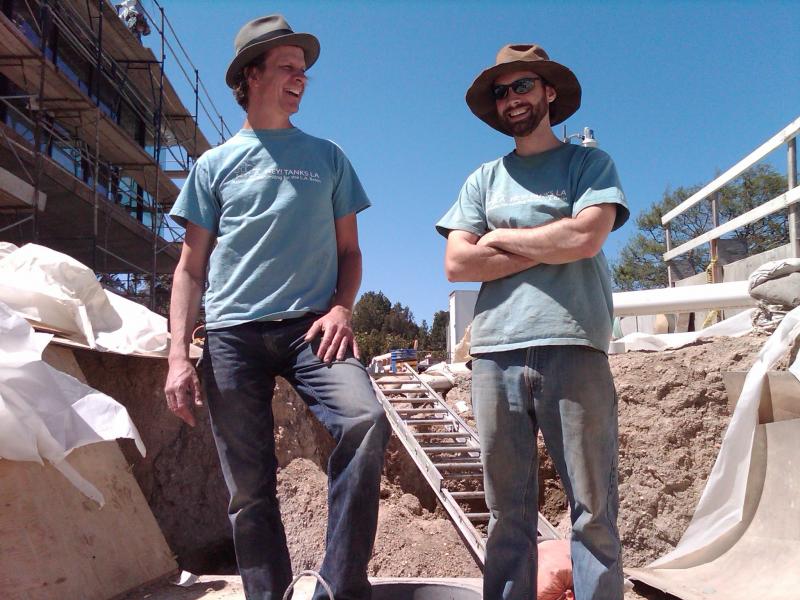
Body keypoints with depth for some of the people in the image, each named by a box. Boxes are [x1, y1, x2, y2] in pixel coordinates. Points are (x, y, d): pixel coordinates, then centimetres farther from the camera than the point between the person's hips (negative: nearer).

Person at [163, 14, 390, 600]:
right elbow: (191, 268, 11)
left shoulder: (328, 157, 16)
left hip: (310, 325, 0)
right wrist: (179, 354, -1)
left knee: (365, 419, -27)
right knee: (250, 488, -1)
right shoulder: (215, 165, 14)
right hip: (233, 333, 1)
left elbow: (349, 251, 16)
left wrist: (341, 308, -5)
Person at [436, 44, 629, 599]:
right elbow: (457, 263, 5)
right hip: (496, 353, 3)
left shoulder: (589, 163, 11)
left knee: (593, 511, 0)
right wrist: (549, 247, -1)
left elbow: (586, 238, -8)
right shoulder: (484, 179, 19)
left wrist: (500, 238, 2)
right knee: (508, 512, 7)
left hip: (573, 349, -2)